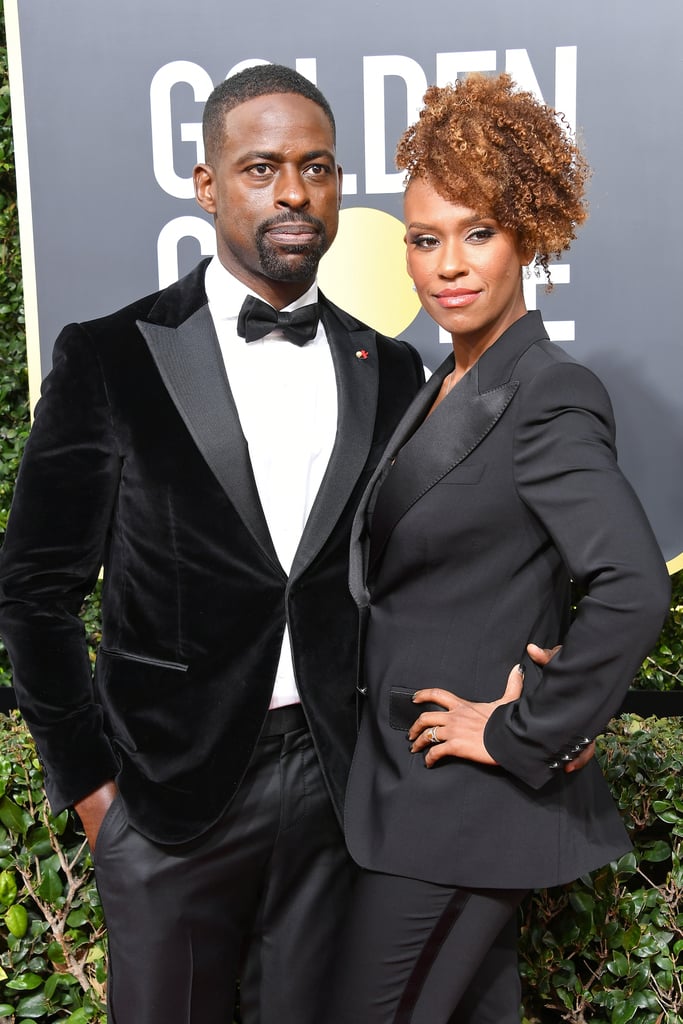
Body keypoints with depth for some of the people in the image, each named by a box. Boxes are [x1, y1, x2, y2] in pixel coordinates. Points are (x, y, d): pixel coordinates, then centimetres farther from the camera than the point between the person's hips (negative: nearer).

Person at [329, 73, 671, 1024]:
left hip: (468, 802, -8)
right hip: (412, 785, 8)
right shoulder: (444, 389, 9)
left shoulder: (549, 395, -18)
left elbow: (635, 588, -28)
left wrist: (524, 734, -21)